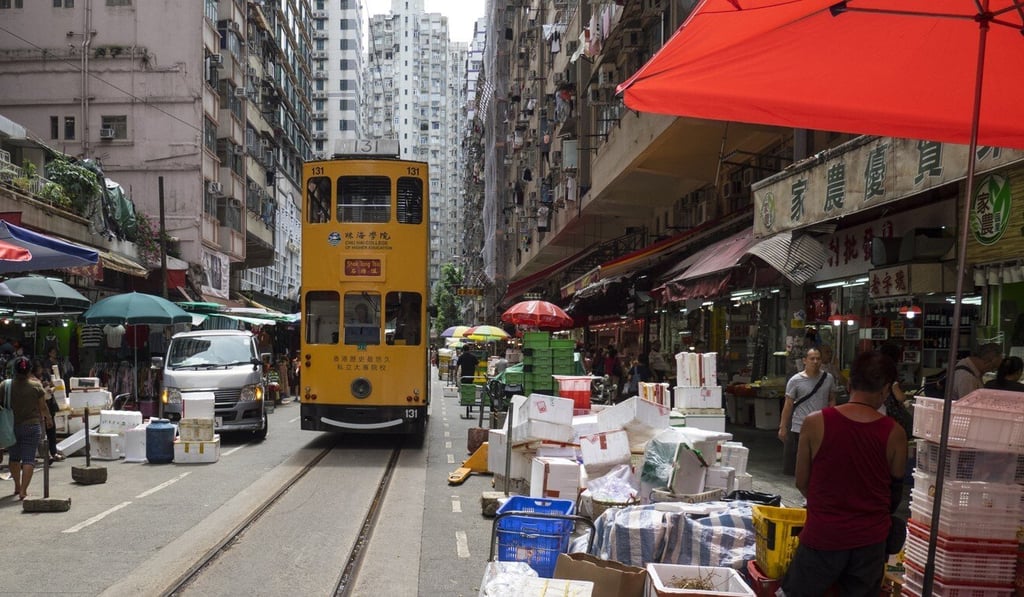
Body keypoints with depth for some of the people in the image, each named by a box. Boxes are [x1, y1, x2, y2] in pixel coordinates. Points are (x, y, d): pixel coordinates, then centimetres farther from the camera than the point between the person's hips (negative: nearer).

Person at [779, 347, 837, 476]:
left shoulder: (828, 379, 4)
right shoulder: (795, 381, -4)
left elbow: (832, 401, 12)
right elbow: (788, 405, -2)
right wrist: (783, 427, -4)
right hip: (799, 429, -2)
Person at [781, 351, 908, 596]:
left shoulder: (815, 423, -13)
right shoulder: (894, 434, -9)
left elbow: (802, 482, -3)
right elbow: (896, 492, 4)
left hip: (823, 536, -2)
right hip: (870, 540, 2)